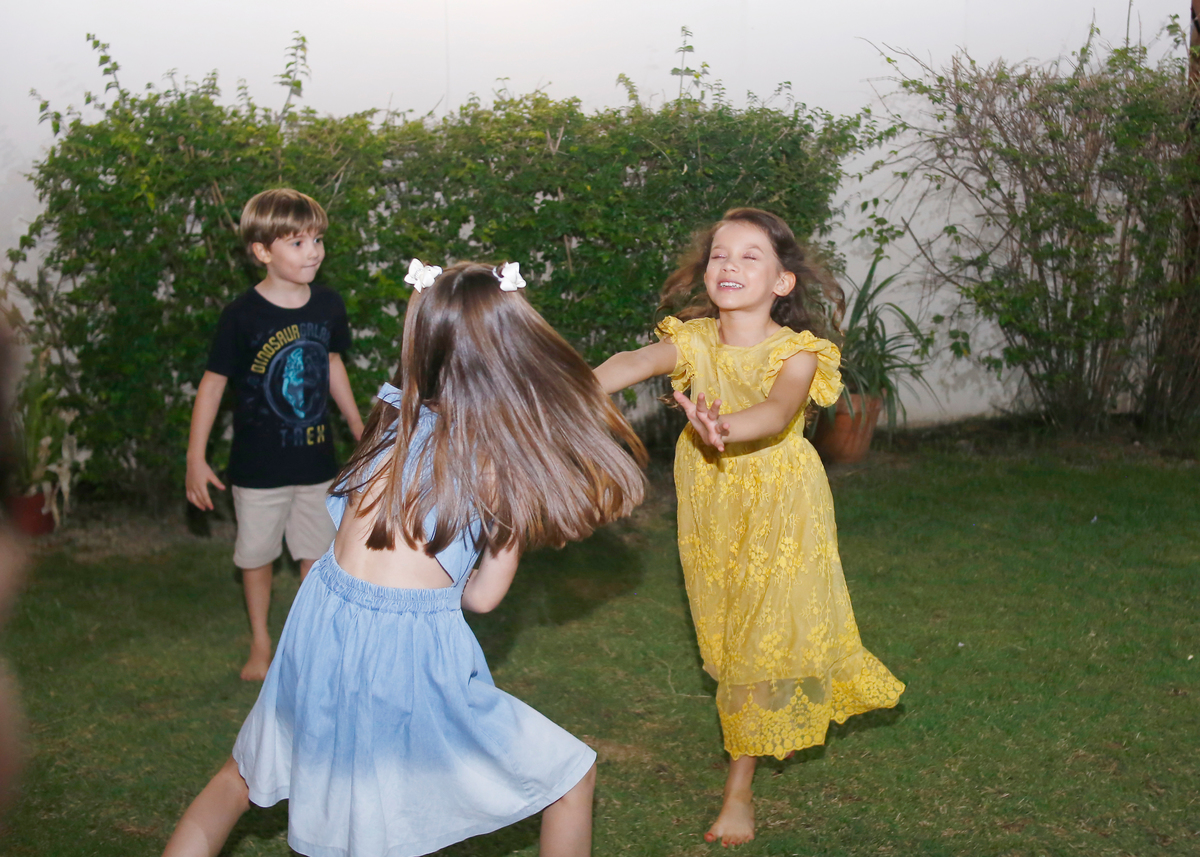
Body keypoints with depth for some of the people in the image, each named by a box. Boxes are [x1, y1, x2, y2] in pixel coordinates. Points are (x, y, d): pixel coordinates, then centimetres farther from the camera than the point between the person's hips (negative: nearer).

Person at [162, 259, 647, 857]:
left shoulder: (395, 414, 4)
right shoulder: (507, 460, -7)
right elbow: (482, 597, 1)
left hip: (325, 628, 5)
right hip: (413, 654, -4)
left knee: (244, 776, 32)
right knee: (573, 776, 17)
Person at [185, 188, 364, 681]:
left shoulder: (328, 306, -4)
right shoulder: (242, 316, -17)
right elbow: (213, 382, -11)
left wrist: (358, 426, 22)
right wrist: (196, 459, -12)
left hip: (316, 460, 3)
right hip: (259, 465, -3)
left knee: (318, 551, 14)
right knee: (257, 553, 12)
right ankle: (260, 641, 31)